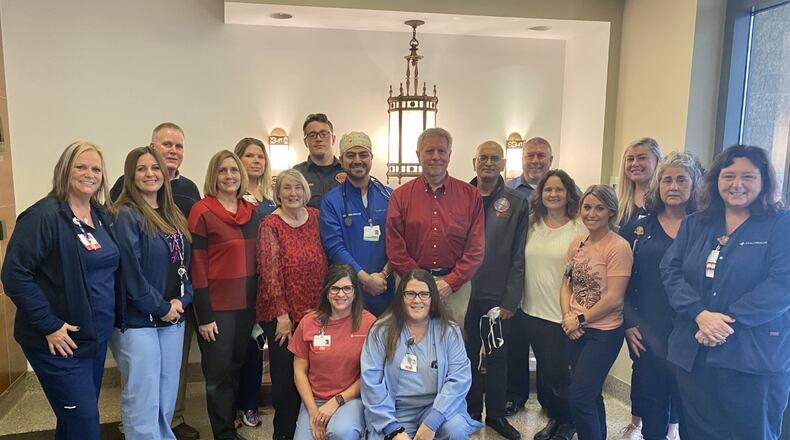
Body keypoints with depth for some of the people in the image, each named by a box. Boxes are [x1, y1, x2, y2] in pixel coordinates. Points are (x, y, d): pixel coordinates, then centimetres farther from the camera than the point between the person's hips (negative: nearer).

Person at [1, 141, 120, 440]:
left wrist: (110, 319, 9)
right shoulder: (44, 216, -15)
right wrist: (49, 325, -19)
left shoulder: (103, 216, 7)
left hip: (98, 336, 7)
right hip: (60, 340, -7)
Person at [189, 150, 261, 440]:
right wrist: (204, 315, -14)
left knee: (237, 367, 17)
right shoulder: (202, 212, -10)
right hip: (217, 306, -5)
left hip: (246, 305, 6)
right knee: (219, 373, 6)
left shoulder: (252, 211, 8)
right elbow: (197, 266, -12)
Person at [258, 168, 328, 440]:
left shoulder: (315, 217, 5)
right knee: (285, 374, 6)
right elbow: (270, 272, -10)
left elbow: (324, 263, 9)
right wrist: (282, 315, -13)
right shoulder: (270, 225, -7)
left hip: (314, 312, 4)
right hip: (282, 315, -3)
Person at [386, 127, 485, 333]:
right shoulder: (401, 195, 4)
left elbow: (476, 248, 1)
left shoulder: (470, 195, 4)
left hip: (456, 286, 1)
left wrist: (450, 282, -8)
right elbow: (395, 249, -1)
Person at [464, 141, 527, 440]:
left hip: (498, 297, 0)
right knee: (467, 356, 12)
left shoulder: (516, 204, 0)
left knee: (497, 358, 11)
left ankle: (496, 414, 29)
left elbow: (518, 256, -2)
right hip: (463, 294, 0)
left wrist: (510, 300, -6)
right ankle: (470, 413, 28)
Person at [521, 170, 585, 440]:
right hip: (533, 310, 5)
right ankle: (554, 417, 36)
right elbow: (521, 264, 11)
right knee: (542, 368, 15)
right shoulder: (532, 224, 6)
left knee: (556, 371, 1)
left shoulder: (580, 228, -9)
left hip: (562, 314, -5)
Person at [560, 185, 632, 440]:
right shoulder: (577, 244, 6)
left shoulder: (618, 247, -14)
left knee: (579, 398, -8)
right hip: (576, 332, 7)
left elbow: (613, 298, -17)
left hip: (604, 332, -6)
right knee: (590, 396, 18)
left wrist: (580, 319, -11)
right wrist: (567, 318, -7)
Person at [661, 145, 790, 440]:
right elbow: (670, 271, 1)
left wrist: (728, 321, -20)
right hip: (693, 353, 4)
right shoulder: (694, 225, 10)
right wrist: (700, 314, -15)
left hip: (755, 359, -3)